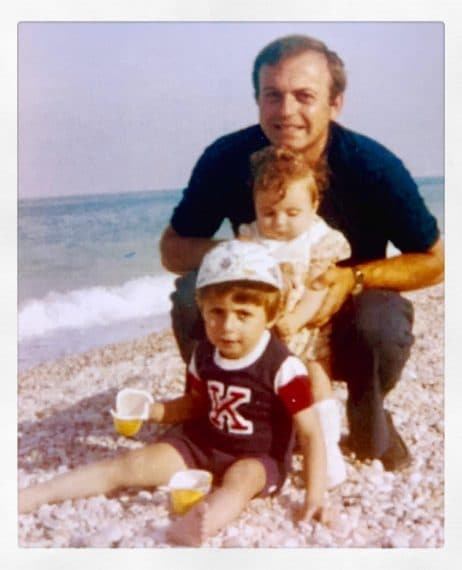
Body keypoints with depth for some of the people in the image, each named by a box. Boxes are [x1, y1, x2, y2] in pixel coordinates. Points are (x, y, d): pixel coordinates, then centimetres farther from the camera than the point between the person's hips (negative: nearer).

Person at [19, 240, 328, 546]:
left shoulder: (282, 366, -23)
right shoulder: (204, 354, -4)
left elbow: (311, 433, -19)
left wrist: (314, 495, -25)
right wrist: (152, 410, -4)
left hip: (258, 457, -4)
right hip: (202, 441, 5)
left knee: (241, 479, -39)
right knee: (130, 465, -6)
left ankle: (203, 522, -66)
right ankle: (30, 496, -5)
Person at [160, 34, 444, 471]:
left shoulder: (373, 165, -20)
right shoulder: (227, 159, -17)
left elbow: (434, 262, -12)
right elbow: (172, 249, -9)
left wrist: (355, 278, -28)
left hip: (345, 310, -1)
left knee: (383, 322, -33)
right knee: (191, 296, -26)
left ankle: (369, 419, 2)